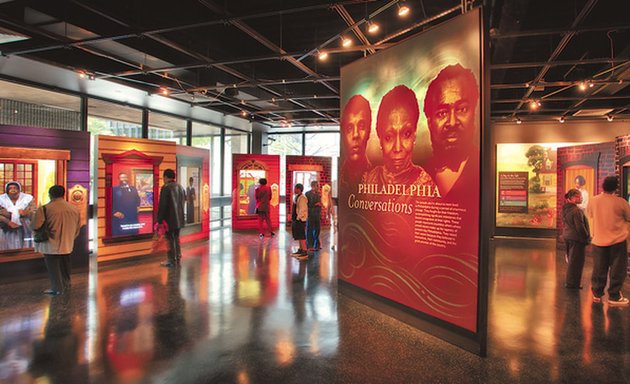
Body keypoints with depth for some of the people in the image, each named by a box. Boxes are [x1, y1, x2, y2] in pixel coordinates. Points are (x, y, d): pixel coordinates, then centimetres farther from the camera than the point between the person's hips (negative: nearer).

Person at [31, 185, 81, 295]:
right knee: (65, 265, 21)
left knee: (53, 266, 9)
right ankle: (66, 285, 33)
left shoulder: (44, 209, -16)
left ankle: (57, 288, 14)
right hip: (67, 244, 5)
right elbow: (77, 228, 7)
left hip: (51, 245, -5)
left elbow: (35, 226, -18)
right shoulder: (74, 209, -1)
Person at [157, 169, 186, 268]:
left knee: (170, 239, 1)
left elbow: (162, 205, -15)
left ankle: (172, 261, 6)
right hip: (179, 218, 7)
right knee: (176, 238, 17)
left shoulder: (165, 188, -14)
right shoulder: (180, 187, 7)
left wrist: (159, 220, -10)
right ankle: (178, 258, 24)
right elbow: (184, 201, 12)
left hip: (169, 219, -7)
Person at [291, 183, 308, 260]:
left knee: (301, 236, -9)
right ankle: (300, 250, 27)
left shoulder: (302, 198, -16)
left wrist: (298, 218, -20)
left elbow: (303, 209, -23)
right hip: (296, 219, 10)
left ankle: (304, 253, -7)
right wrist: (293, 217, 15)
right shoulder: (297, 197, 15)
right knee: (298, 236, 17)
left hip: (300, 219, -10)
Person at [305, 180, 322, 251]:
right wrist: (315, 204, -12)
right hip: (310, 214, -6)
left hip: (317, 215, 6)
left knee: (317, 230, 8)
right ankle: (309, 246, 5)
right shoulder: (307, 194, -4)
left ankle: (316, 245, 18)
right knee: (309, 230, 0)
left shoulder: (318, 194, 13)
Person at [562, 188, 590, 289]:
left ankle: (569, 281, 29)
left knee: (571, 259, 19)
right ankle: (572, 283, 9)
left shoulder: (565, 209, 7)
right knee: (576, 261, 2)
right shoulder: (576, 210, -20)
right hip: (576, 238, -9)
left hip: (567, 236, 9)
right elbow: (580, 227, -19)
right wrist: (587, 238, -8)